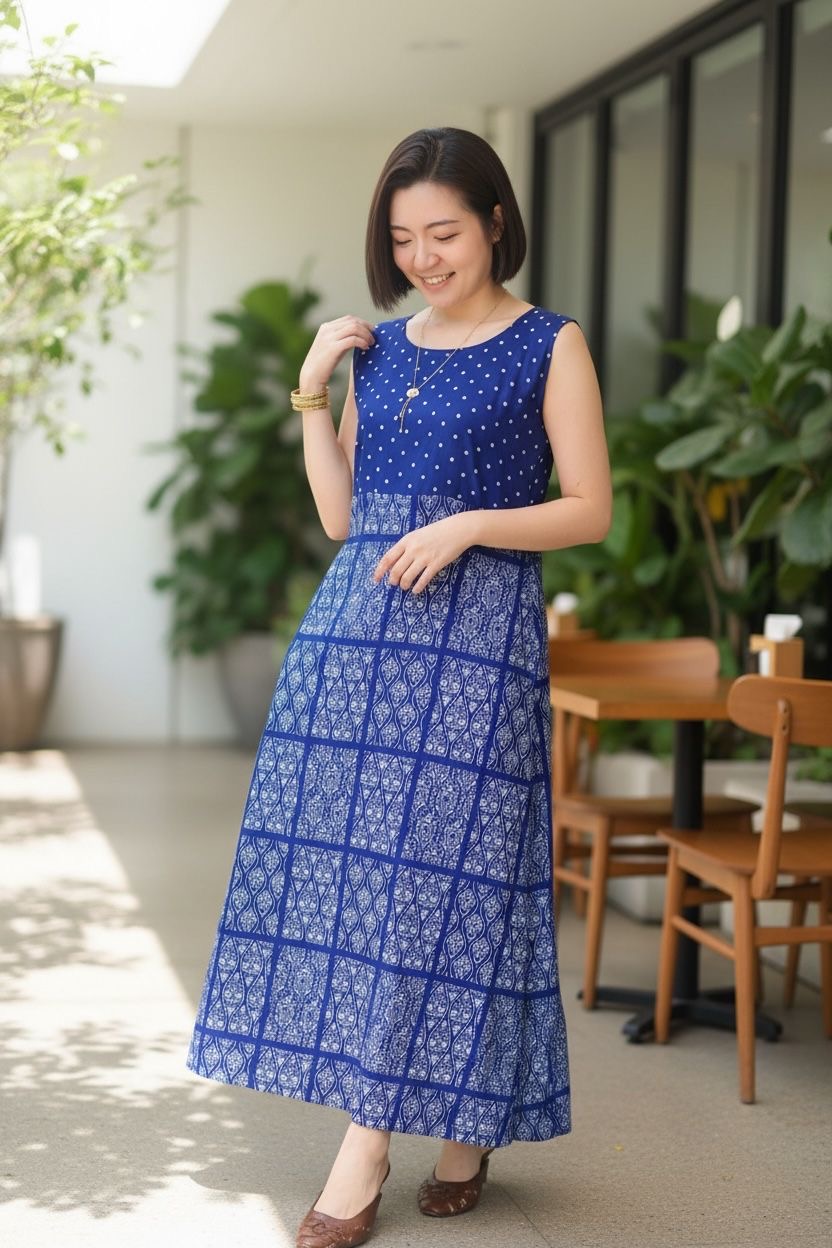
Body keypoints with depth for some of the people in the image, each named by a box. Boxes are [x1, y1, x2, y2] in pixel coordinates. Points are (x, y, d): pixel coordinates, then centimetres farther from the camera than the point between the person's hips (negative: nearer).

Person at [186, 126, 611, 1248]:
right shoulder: (379, 350, 14)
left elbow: (590, 509, -3)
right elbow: (339, 515, 13)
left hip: (476, 636, -5)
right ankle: (455, 1124, 13)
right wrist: (311, 395, 4)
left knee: (438, 868, -5)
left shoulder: (550, 345, 0)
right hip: (354, 627, 6)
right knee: (344, 861, 2)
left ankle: (365, 1152, 0)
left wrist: (466, 525, -15)